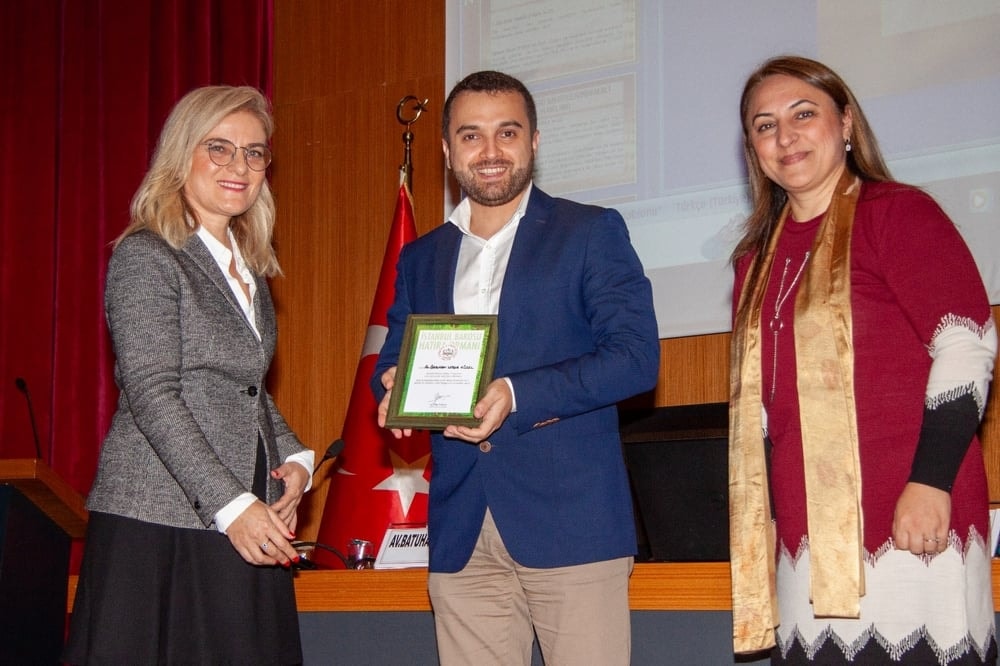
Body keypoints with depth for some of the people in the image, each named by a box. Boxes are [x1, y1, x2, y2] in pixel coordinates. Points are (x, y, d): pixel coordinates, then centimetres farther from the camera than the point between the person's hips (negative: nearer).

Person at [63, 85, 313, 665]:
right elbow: (151, 395, -14)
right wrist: (230, 504, -19)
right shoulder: (147, 257, -6)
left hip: (248, 529, 7)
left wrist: (295, 458, 6)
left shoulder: (249, 269, 18)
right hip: (159, 529, -7)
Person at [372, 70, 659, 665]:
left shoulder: (592, 233, 3)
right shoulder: (421, 258, 18)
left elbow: (637, 356, -7)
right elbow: (392, 363, 20)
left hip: (572, 522, -4)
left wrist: (517, 397, -18)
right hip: (462, 536, 4)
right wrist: (397, 388, -6)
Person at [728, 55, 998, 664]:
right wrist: (766, 518, 15)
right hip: (807, 538, 6)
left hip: (911, 528, -6)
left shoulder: (897, 211, -2)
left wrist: (930, 481, -17)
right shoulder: (759, 258, 17)